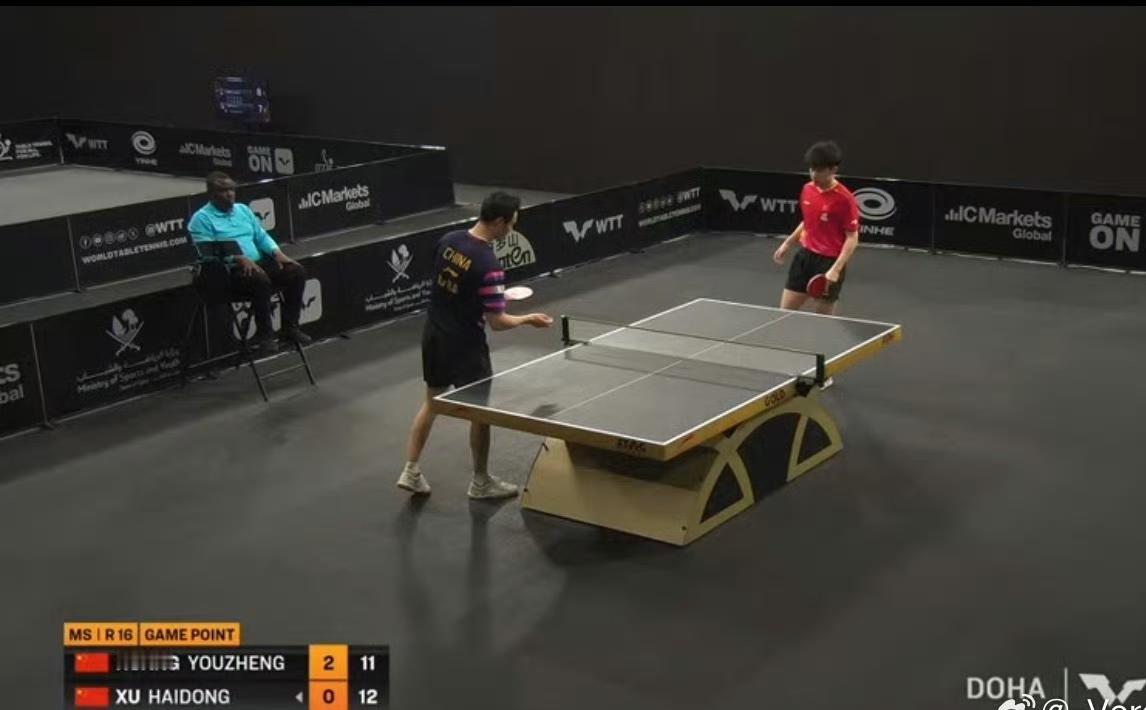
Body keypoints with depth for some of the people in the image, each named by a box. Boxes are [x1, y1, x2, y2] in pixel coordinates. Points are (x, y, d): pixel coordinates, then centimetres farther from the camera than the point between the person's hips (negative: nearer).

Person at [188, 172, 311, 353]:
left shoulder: (243, 210, 19)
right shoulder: (202, 219, -3)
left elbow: (261, 236, 19)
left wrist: (277, 253, -1)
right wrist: (239, 259, -28)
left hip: (258, 263, 7)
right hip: (229, 270, -7)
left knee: (297, 271, -11)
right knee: (261, 280, -36)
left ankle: (290, 327, -5)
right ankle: (264, 334, -22)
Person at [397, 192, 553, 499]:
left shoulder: (448, 241, -3)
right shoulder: (489, 266, -25)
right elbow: (497, 322, -21)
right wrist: (529, 319, -3)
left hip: (433, 334, 7)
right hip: (465, 344, -7)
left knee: (431, 401, 21)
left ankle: (411, 471, 22)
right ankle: (481, 482, 23)